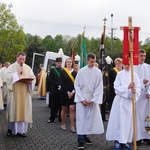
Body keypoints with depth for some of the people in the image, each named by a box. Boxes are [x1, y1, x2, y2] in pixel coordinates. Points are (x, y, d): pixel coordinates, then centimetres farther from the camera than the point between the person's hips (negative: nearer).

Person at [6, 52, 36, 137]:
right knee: (13, 110, -1)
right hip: (14, 93, -2)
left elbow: (33, 78, 6)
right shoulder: (11, 67, 4)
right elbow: (8, 77, -9)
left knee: (24, 110, 2)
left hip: (25, 94, 3)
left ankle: (21, 130, 7)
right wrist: (17, 74, -16)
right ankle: (11, 128, 10)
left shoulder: (28, 68, 12)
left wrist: (29, 81, -14)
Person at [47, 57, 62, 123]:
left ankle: (61, 118, 12)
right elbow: (51, 80, -2)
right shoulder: (52, 70, 6)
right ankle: (52, 118, 9)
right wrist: (57, 85, -12)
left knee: (61, 105, 3)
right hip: (54, 90, -1)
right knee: (54, 105, 2)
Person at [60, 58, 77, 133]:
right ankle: (63, 124, 20)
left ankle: (72, 126, -6)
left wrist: (72, 92, -11)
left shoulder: (75, 72, 7)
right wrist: (67, 92, -13)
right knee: (64, 109, 7)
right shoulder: (62, 72, 1)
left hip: (72, 93, 1)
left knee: (72, 109, -6)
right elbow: (62, 83, -6)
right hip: (64, 93, -1)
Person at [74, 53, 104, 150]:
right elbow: (77, 86, 0)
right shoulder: (81, 71, -2)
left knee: (91, 118, 4)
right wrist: (82, 99, -8)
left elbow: (99, 87, -2)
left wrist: (93, 100, -9)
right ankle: (81, 140, -4)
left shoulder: (98, 72, -1)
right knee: (81, 118, -5)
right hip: (82, 98, -1)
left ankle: (85, 136, 20)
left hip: (93, 99, 2)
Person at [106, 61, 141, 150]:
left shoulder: (135, 75, 4)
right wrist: (127, 87, -21)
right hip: (120, 101, -2)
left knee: (128, 121, 5)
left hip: (130, 101, 2)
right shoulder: (119, 74, 2)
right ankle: (117, 141, 4)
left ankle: (124, 141, 14)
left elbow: (138, 89, 0)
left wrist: (135, 91, -22)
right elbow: (117, 87, -8)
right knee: (119, 120, -2)